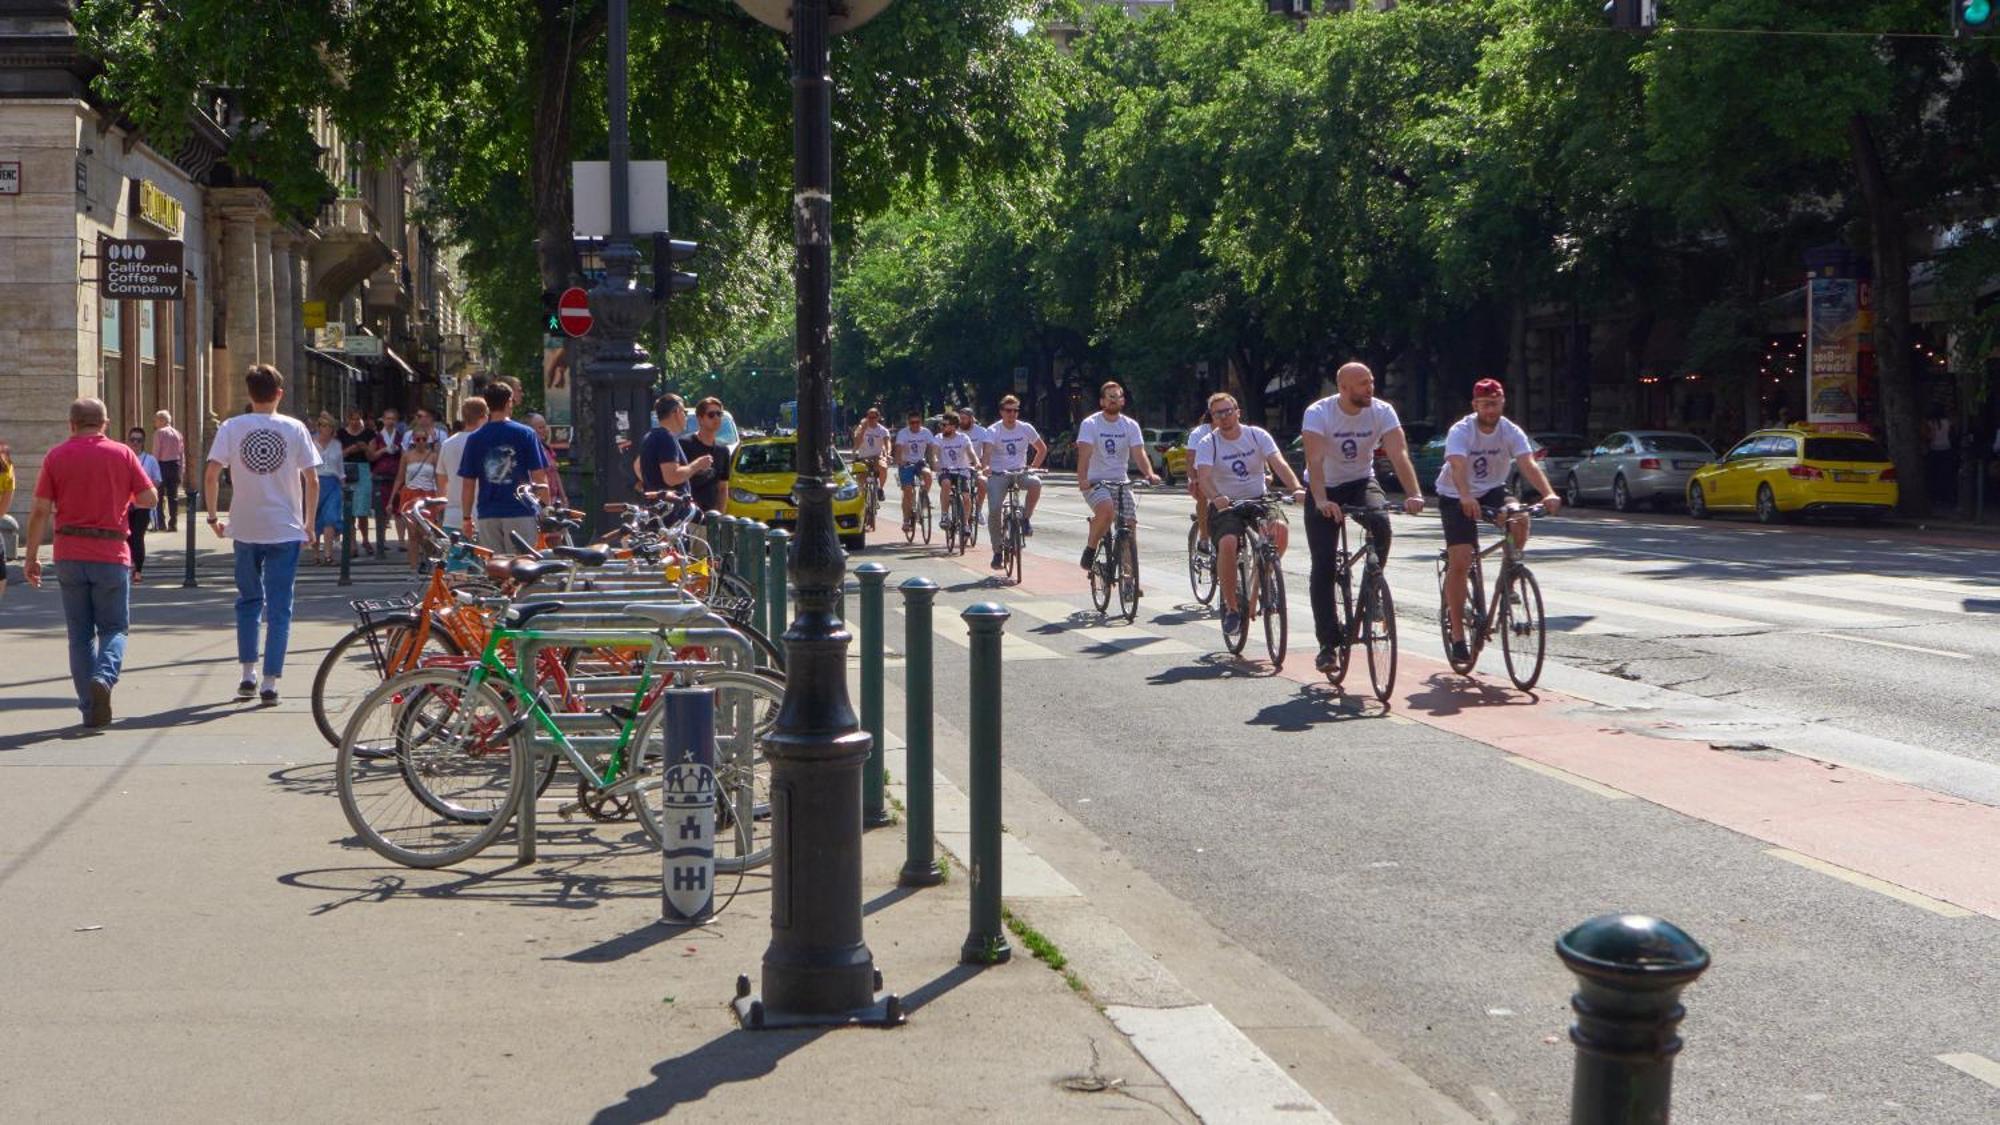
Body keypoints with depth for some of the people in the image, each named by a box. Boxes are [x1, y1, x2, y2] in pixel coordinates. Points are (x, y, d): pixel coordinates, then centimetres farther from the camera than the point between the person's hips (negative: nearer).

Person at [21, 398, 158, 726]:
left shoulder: (56, 457, 1)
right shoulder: (122, 454, 0)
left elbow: (40, 511, -2)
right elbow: (150, 498, 0)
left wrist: (31, 557, 4)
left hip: (69, 554, 1)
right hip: (111, 554, -1)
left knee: (80, 634, 10)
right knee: (114, 628, 9)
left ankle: (89, 707, 8)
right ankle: (104, 676, -19)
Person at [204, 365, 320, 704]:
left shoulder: (231, 428, -1)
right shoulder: (295, 428, -2)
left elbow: (211, 475, -8)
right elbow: (312, 480, -3)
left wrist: (212, 515, 4)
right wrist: (309, 524, 8)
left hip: (245, 528, 1)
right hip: (286, 530, -1)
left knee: (248, 600, 18)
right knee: (279, 608, 3)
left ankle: (248, 675, 17)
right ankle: (270, 683, 0)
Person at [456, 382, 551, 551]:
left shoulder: (474, 439, 4)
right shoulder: (525, 434, -2)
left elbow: (468, 484, 4)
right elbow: (539, 477, -3)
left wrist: (466, 517, 13)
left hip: (487, 515, 2)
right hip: (520, 513, -2)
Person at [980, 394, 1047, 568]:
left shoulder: (1026, 428, 0)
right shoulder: (993, 431, -9)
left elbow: (1042, 449, 12)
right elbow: (987, 450, -26)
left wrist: (1033, 467, -1)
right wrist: (986, 466, -47)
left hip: (1020, 472, 2)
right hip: (998, 475, -2)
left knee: (1035, 482, -32)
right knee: (994, 510, -16)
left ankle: (1026, 518, -11)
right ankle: (997, 551, 0)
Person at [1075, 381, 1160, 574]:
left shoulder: (1131, 426, 4)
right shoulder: (1090, 424, -6)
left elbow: (1139, 453, -8)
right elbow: (1084, 454, -20)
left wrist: (1150, 474, -28)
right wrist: (1082, 479, -37)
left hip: (1120, 482, 4)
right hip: (1095, 482, -4)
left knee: (1131, 524, -7)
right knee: (1106, 508, -34)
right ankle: (1090, 550, -10)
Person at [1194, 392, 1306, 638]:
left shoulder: (1257, 435, -1)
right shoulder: (1208, 444, -6)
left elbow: (1278, 463, -14)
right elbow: (1204, 477, -22)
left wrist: (1296, 488, -33)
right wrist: (1216, 497, -44)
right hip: (1225, 507, -2)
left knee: (1281, 528, -29)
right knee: (1227, 543, -31)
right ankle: (1231, 607, -15)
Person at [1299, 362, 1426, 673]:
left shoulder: (1382, 411, -16)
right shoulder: (1318, 413, -23)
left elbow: (1399, 454, -26)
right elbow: (1315, 460, -34)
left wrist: (1414, 495, -42)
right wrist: (1321, 501, -50)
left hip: (1361, 482, 2)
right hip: (1325, 489, -2)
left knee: (1380, 521, -31)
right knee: (1323, 567, -9)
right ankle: (1328, 643, -2)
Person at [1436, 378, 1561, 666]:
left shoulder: (1511, 432, -13)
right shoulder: (1460, 432, -22)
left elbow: (1529, 464, -28)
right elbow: (1458, 466, -40)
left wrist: (1549, 494, -46)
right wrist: (1466, 497, -59)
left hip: (1492, 491, 3)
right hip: (1456, 497, -3)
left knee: (1520, 518, -30)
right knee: (1459, 562, -13)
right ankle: (1457, 634, -6)